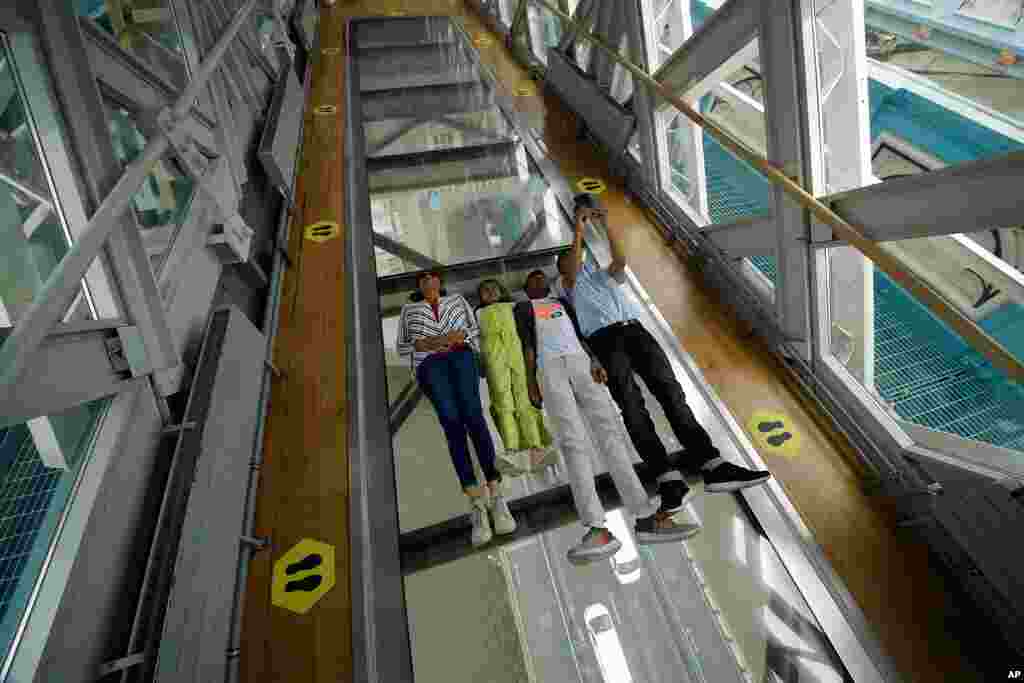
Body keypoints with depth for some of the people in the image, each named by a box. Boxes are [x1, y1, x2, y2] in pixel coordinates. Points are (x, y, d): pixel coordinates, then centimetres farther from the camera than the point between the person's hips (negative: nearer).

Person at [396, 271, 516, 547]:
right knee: (451, 422, -22)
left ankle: (495, 495, -28)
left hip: (460, 356, 0)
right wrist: (421, 344, 0)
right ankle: (477, 504, -29)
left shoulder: (457, 299, 29)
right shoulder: (409, 309, 28)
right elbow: (401, 347, 22)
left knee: (472, 415, -24)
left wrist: (459, 335, -2)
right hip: (429, 364, 0)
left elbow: (476, 328, 20)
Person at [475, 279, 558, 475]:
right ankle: (513, 452, -28)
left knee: (524, 400, -13)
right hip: (493, 354, 0)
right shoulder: (478, 314, 26)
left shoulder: (514, 307, 28)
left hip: (517, 349, 1)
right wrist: (479, 366, 0)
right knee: (503, 403, -16)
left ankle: (536, 449, -23)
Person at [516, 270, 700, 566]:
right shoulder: (524, 308, 23)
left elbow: (578, 334, 20)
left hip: (581, 362, 4)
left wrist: (594, 361, 0)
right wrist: (530, 382, -5)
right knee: (573, 441, -18)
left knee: (610, 431, -13)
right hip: (550, 366, -3)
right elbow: (527, 344, 8)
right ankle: (598, 529, -29)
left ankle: (645, 519, -18)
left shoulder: (562, 302, 33)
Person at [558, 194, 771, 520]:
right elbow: (573, 270, 1)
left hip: (635, 329, 4)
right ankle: (669, 480, -28)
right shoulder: (569, 285, 24)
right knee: (632, 406, -18)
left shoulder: (605, 275, 33)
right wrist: (578, 232, -2)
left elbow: (620, 260, 12)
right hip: (604, 339, -3)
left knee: (671, 392, -11)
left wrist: (608, 225, 1)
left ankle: (712, 466, -17)